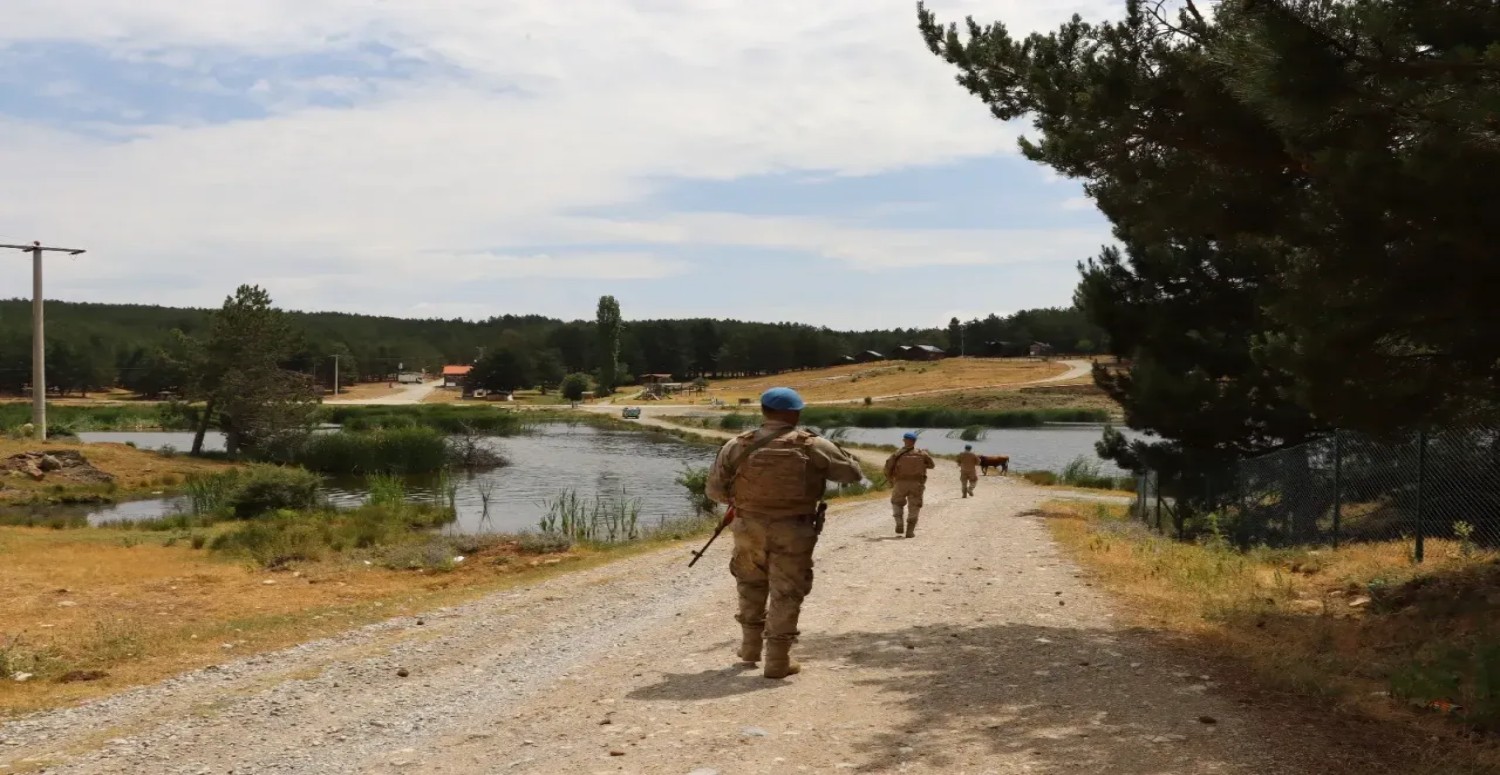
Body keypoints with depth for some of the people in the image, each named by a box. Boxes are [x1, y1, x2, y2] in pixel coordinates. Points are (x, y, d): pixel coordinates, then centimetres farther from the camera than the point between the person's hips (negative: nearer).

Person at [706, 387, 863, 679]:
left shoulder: (737, 446, -5)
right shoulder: (813, 446, -8)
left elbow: (715, 489, 0)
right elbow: (853, 473, 0)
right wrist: (828, 461, 18)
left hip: (749, 528, 2)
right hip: (793, 532, -2)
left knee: (752, 584, 24)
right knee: (786, 592, 7)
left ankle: (751, 646, 31)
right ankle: (778, 660, 8)